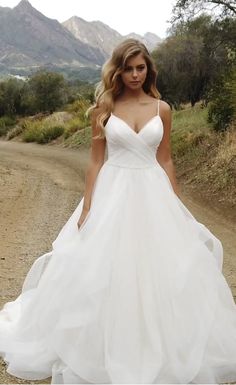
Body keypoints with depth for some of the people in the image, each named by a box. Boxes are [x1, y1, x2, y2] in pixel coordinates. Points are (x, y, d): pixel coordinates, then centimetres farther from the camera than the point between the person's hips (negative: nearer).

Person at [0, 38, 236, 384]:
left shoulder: (162, 109, 4)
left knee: (163, 273, 3)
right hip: (113, 193, -1)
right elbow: (96, 160, 1)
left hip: (153, 194, 2)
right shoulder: (104, 108, 0)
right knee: (105, 273, 2)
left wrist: (177, 209, 6)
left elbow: (165, 160, 8)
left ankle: (157, 351, 23)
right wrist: (87, 207, -4)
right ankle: (103, 354, 22)